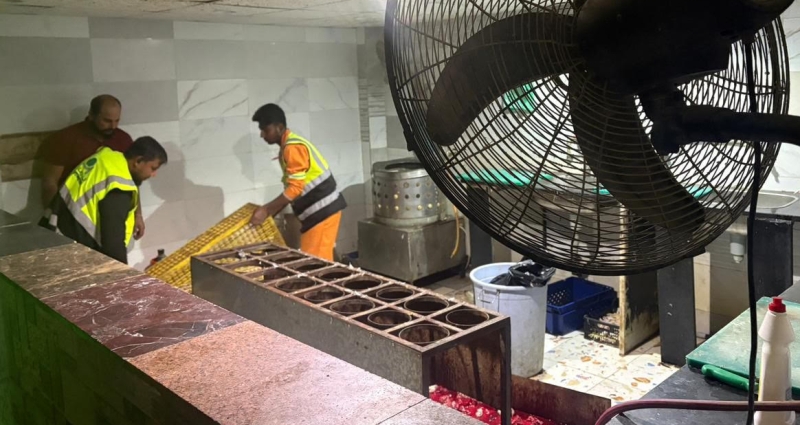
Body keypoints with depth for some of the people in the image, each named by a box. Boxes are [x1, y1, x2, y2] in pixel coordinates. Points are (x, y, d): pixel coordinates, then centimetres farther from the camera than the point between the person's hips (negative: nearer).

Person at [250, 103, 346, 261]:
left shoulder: (293, 148, -16)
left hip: (323, 210, -10)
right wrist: (271, 213, 15)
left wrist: (266, 210, -16)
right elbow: (292, 187, 20)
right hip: (317, 211, 10)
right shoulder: (288, 147, 16)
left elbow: (295, 188, -21)